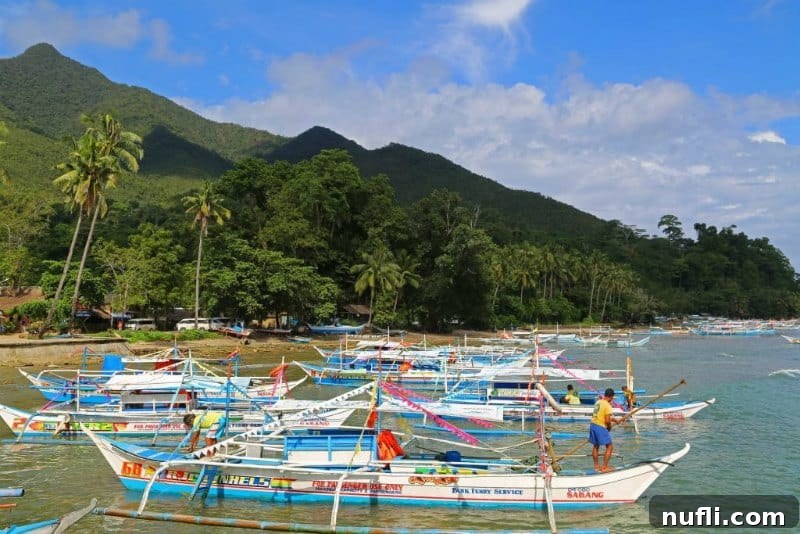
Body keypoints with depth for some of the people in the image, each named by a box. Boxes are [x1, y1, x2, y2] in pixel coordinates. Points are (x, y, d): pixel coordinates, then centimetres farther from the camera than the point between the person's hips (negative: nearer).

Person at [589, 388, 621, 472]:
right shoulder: (607, 405, -14)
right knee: (610, 447, 3)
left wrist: (613, 419, 30)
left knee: (595, 446, 20)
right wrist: (609, 427, 2)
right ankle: (604, 467, 2)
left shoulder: (598, 402, 11)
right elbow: (607, 421, -17)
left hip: (593, 424, 9)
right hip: (601, 427, -9)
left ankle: (596, 466, 27)